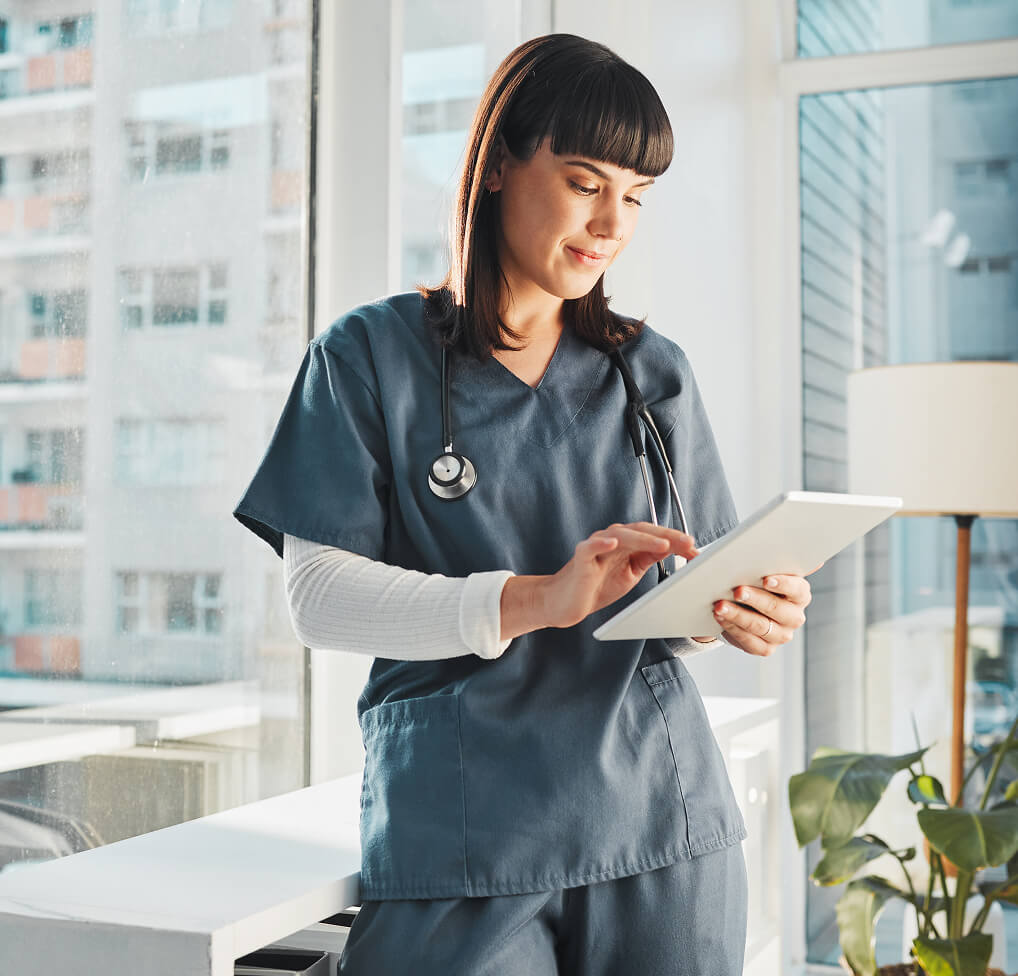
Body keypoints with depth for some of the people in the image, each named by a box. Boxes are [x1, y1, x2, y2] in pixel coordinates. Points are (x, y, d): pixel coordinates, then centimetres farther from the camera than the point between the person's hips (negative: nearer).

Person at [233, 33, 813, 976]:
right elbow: (318, 596, -10)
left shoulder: (653, 375, 10)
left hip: (660, 824, 3)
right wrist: (531, 600, -23)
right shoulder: (370, 355, -1)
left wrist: (739, 614, -12)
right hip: (462, 831, -3)